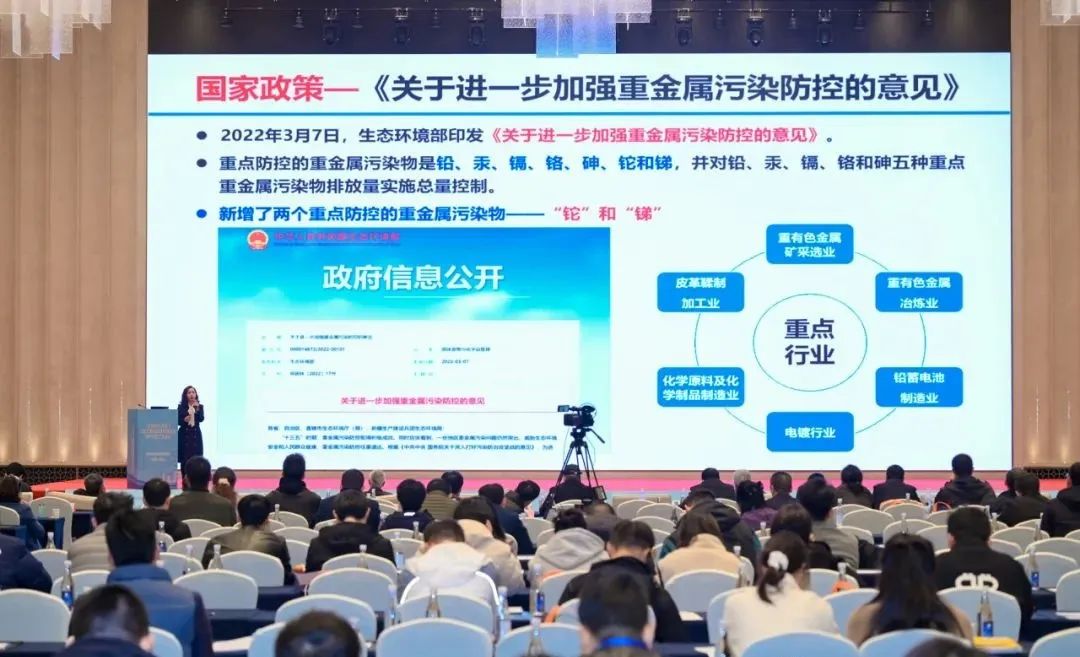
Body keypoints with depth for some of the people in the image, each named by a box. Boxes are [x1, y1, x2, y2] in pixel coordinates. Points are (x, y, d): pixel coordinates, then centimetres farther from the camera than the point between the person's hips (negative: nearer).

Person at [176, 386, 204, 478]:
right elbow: (178, 421, 0)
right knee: (184, 460, -3)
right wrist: (185, 420, -18)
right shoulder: (181, 407, 3)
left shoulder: (200, 406, 6)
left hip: (195, 435, 1)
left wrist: (197, 409, -20)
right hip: (184, 435, -1)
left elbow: (201, 419, -8)